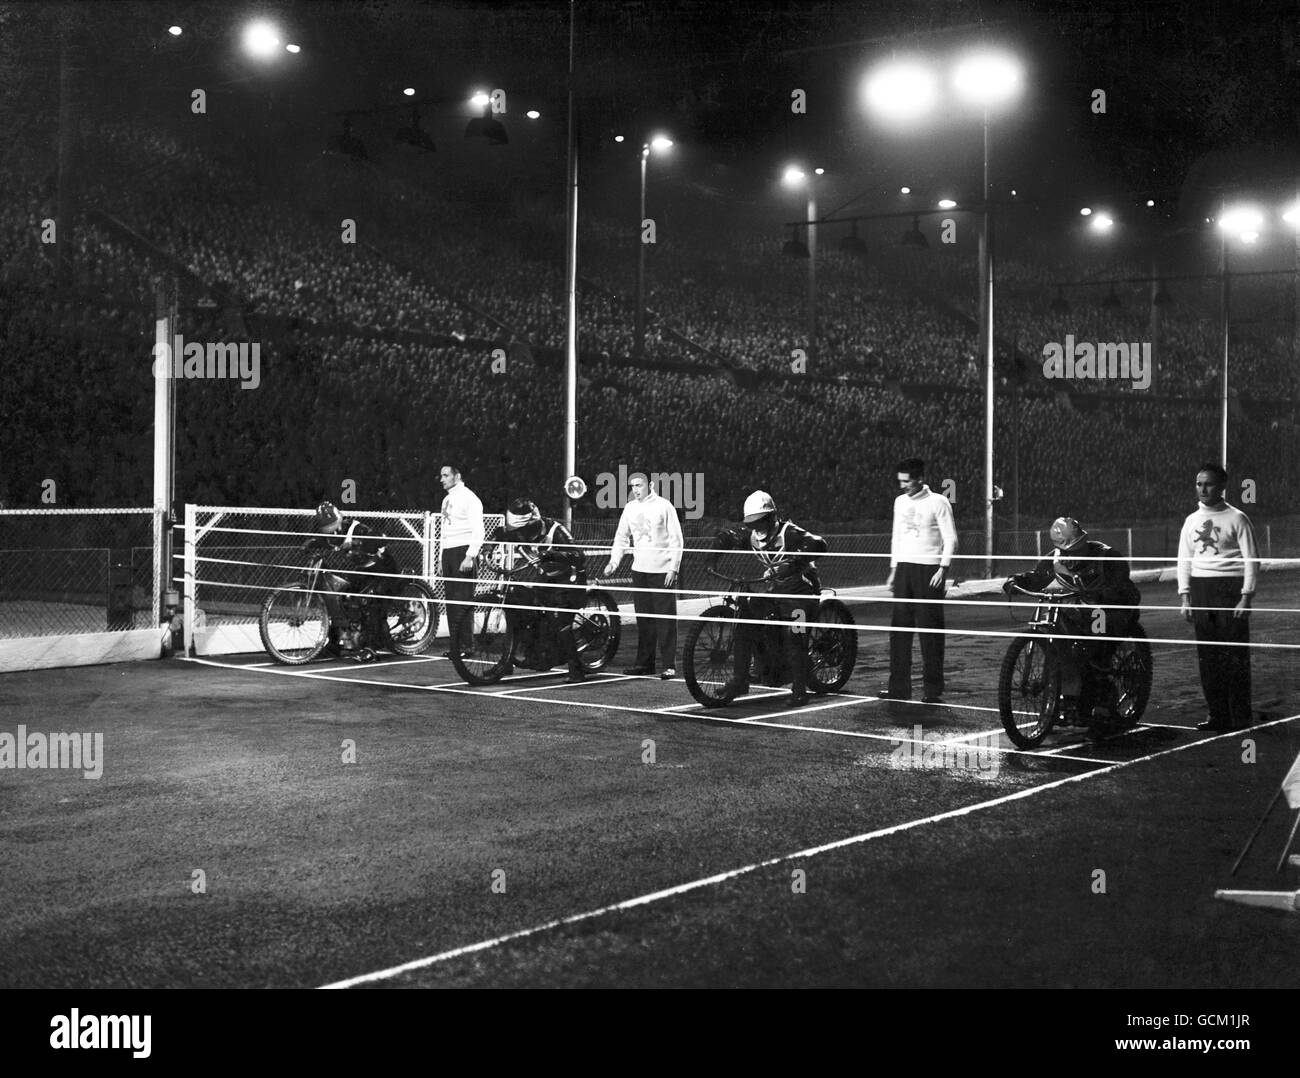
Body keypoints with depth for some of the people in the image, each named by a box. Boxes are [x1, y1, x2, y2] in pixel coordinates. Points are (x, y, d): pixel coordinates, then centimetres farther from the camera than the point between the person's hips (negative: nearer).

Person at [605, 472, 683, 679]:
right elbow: (621, 538, 16)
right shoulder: (630, 508, 9)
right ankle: (644, 662, 16)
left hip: (662, 571, -5)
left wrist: (673, 568, -12)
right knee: (643, 619, 8)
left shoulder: (664, 506, -6)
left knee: (665, 619, -5)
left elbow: (676, 539, -6)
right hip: (639, 569, 5)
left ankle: (668, 665, -4)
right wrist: (614, 561, 3)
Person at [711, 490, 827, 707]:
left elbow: (818, 544, -36)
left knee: (795, 640, -12)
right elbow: (725, 537, 9)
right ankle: (740, 681, 3)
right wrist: (712, 558, -8)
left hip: (799, 589, -7)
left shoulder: (788, 532, -23)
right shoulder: (750, 533, -3)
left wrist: (793, 561, -48)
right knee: (744, 623, -4)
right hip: (774, 589, 7)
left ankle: (799, 692, 0)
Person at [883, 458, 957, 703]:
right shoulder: (900, 502, 14)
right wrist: (893, 569, 16)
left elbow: (950, 539, -6)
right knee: (899, 628, 3)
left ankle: (932, 689, -1)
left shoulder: (937, 502, -5)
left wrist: (943, 568, -15)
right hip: (903, 568, 6)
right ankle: (899, 686, 7)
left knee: (930, 630, -5)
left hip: (928, 569, -6)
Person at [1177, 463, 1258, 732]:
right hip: (1200, 590, 5)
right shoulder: (1191, 521, 13)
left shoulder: (1236, 518, -2)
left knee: (1234, 655, -5)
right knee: (1207, 656, 5)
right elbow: (1184, 560, 15)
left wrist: (1246, 596, -11)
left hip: (1230, 588, -5)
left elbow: (1251, 559, -4)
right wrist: (1185, 596, 7)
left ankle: (1240, 717, 0)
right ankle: (1218, 716, 11)